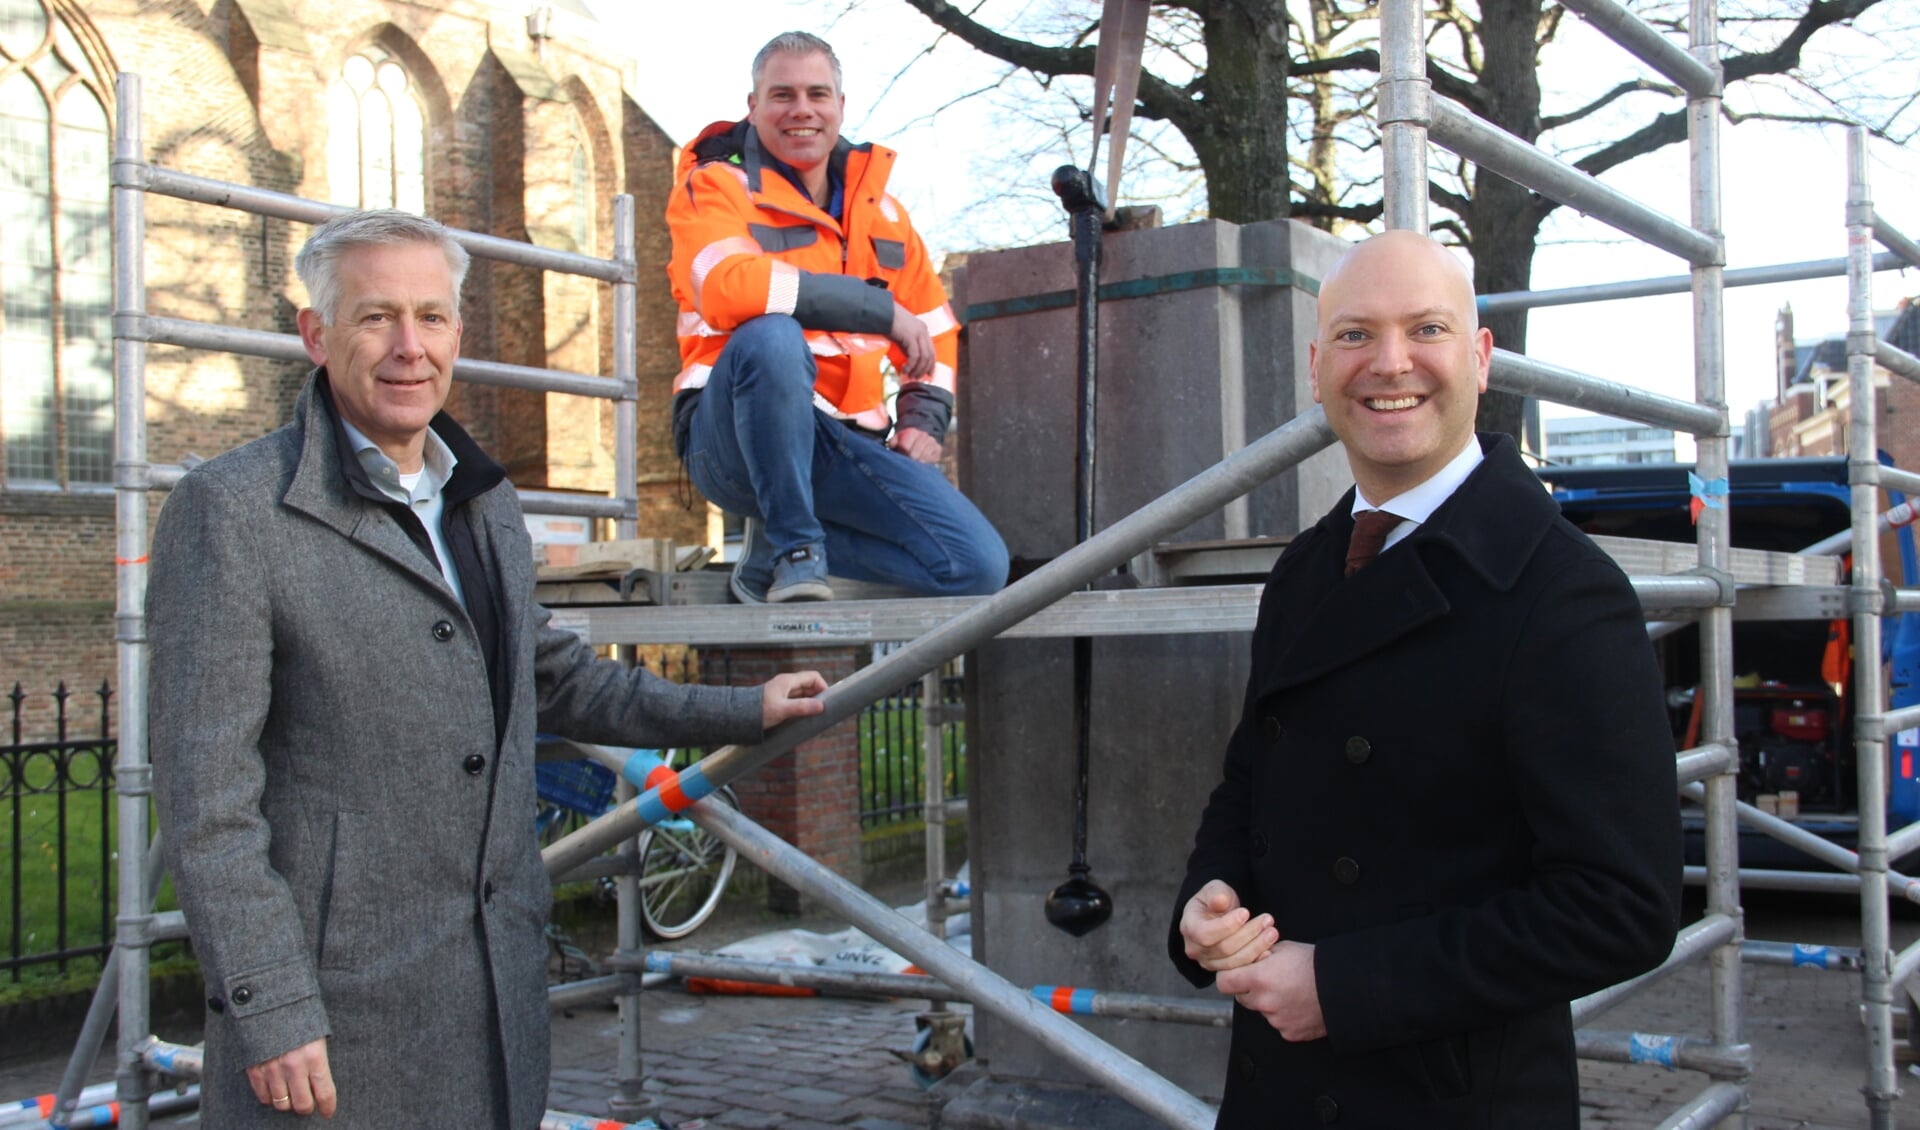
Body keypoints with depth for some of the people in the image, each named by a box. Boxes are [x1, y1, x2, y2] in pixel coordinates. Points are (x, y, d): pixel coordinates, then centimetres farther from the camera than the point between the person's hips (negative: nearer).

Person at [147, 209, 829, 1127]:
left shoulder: (486, 503, 14)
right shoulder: (231, 511, -9)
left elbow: (553, 680, 27)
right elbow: (204, 792, -13)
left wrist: (741, 711, 28)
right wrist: (269, 1011, -17)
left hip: (502, 981, 7)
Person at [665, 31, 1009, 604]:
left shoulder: (877, 208, 17)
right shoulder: (715, 185, 0)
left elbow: (935, 325, 26)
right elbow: (729, 286, -22)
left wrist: (925, 420, 8)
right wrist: (882, 309, -20)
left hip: (847, 445, 5)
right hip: (738, 438, -5)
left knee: (980, 566, -12)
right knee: (771, 336, -39)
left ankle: (772, 551, 4)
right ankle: (797, 546, -21)